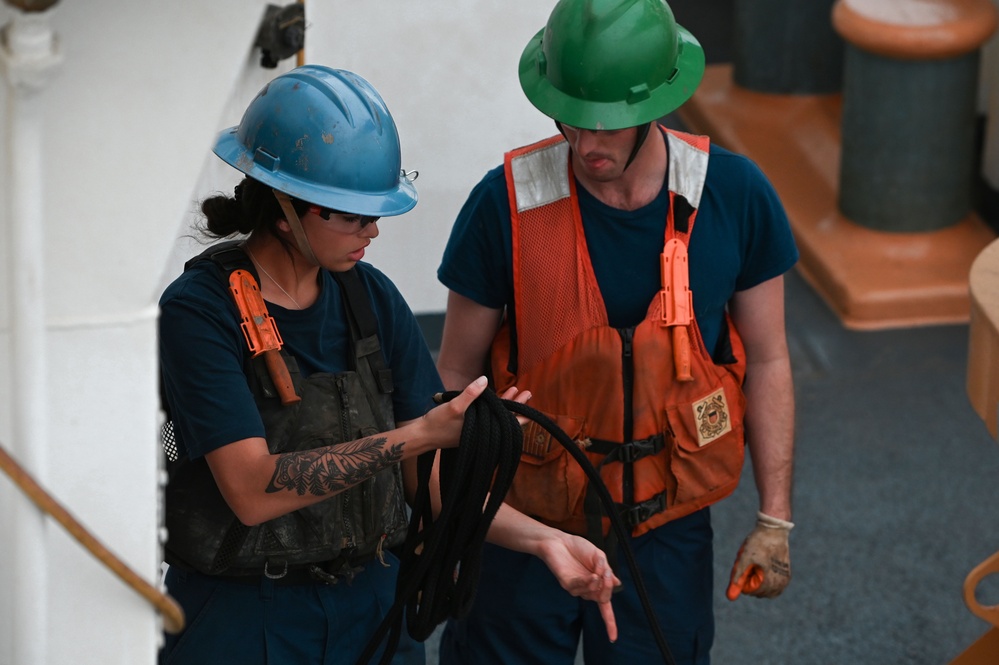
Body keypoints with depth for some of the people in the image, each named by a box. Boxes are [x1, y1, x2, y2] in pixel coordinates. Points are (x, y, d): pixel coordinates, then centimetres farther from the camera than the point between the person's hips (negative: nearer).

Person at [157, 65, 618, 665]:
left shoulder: (372, 298, 1)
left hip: (369, 604, 5)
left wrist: (539, 539, -14)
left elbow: (430, 478, 1)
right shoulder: (199, 311, -15)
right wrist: (421, 434, -25)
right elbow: (253, 490, -23)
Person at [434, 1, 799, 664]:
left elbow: (767, 364, 0)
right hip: (524, 518, -1)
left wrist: (775, 521, 1)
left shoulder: (734, 195, -12)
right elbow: (456, 372, -4)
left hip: (665, 529, 1)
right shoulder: (507, 204, -16)